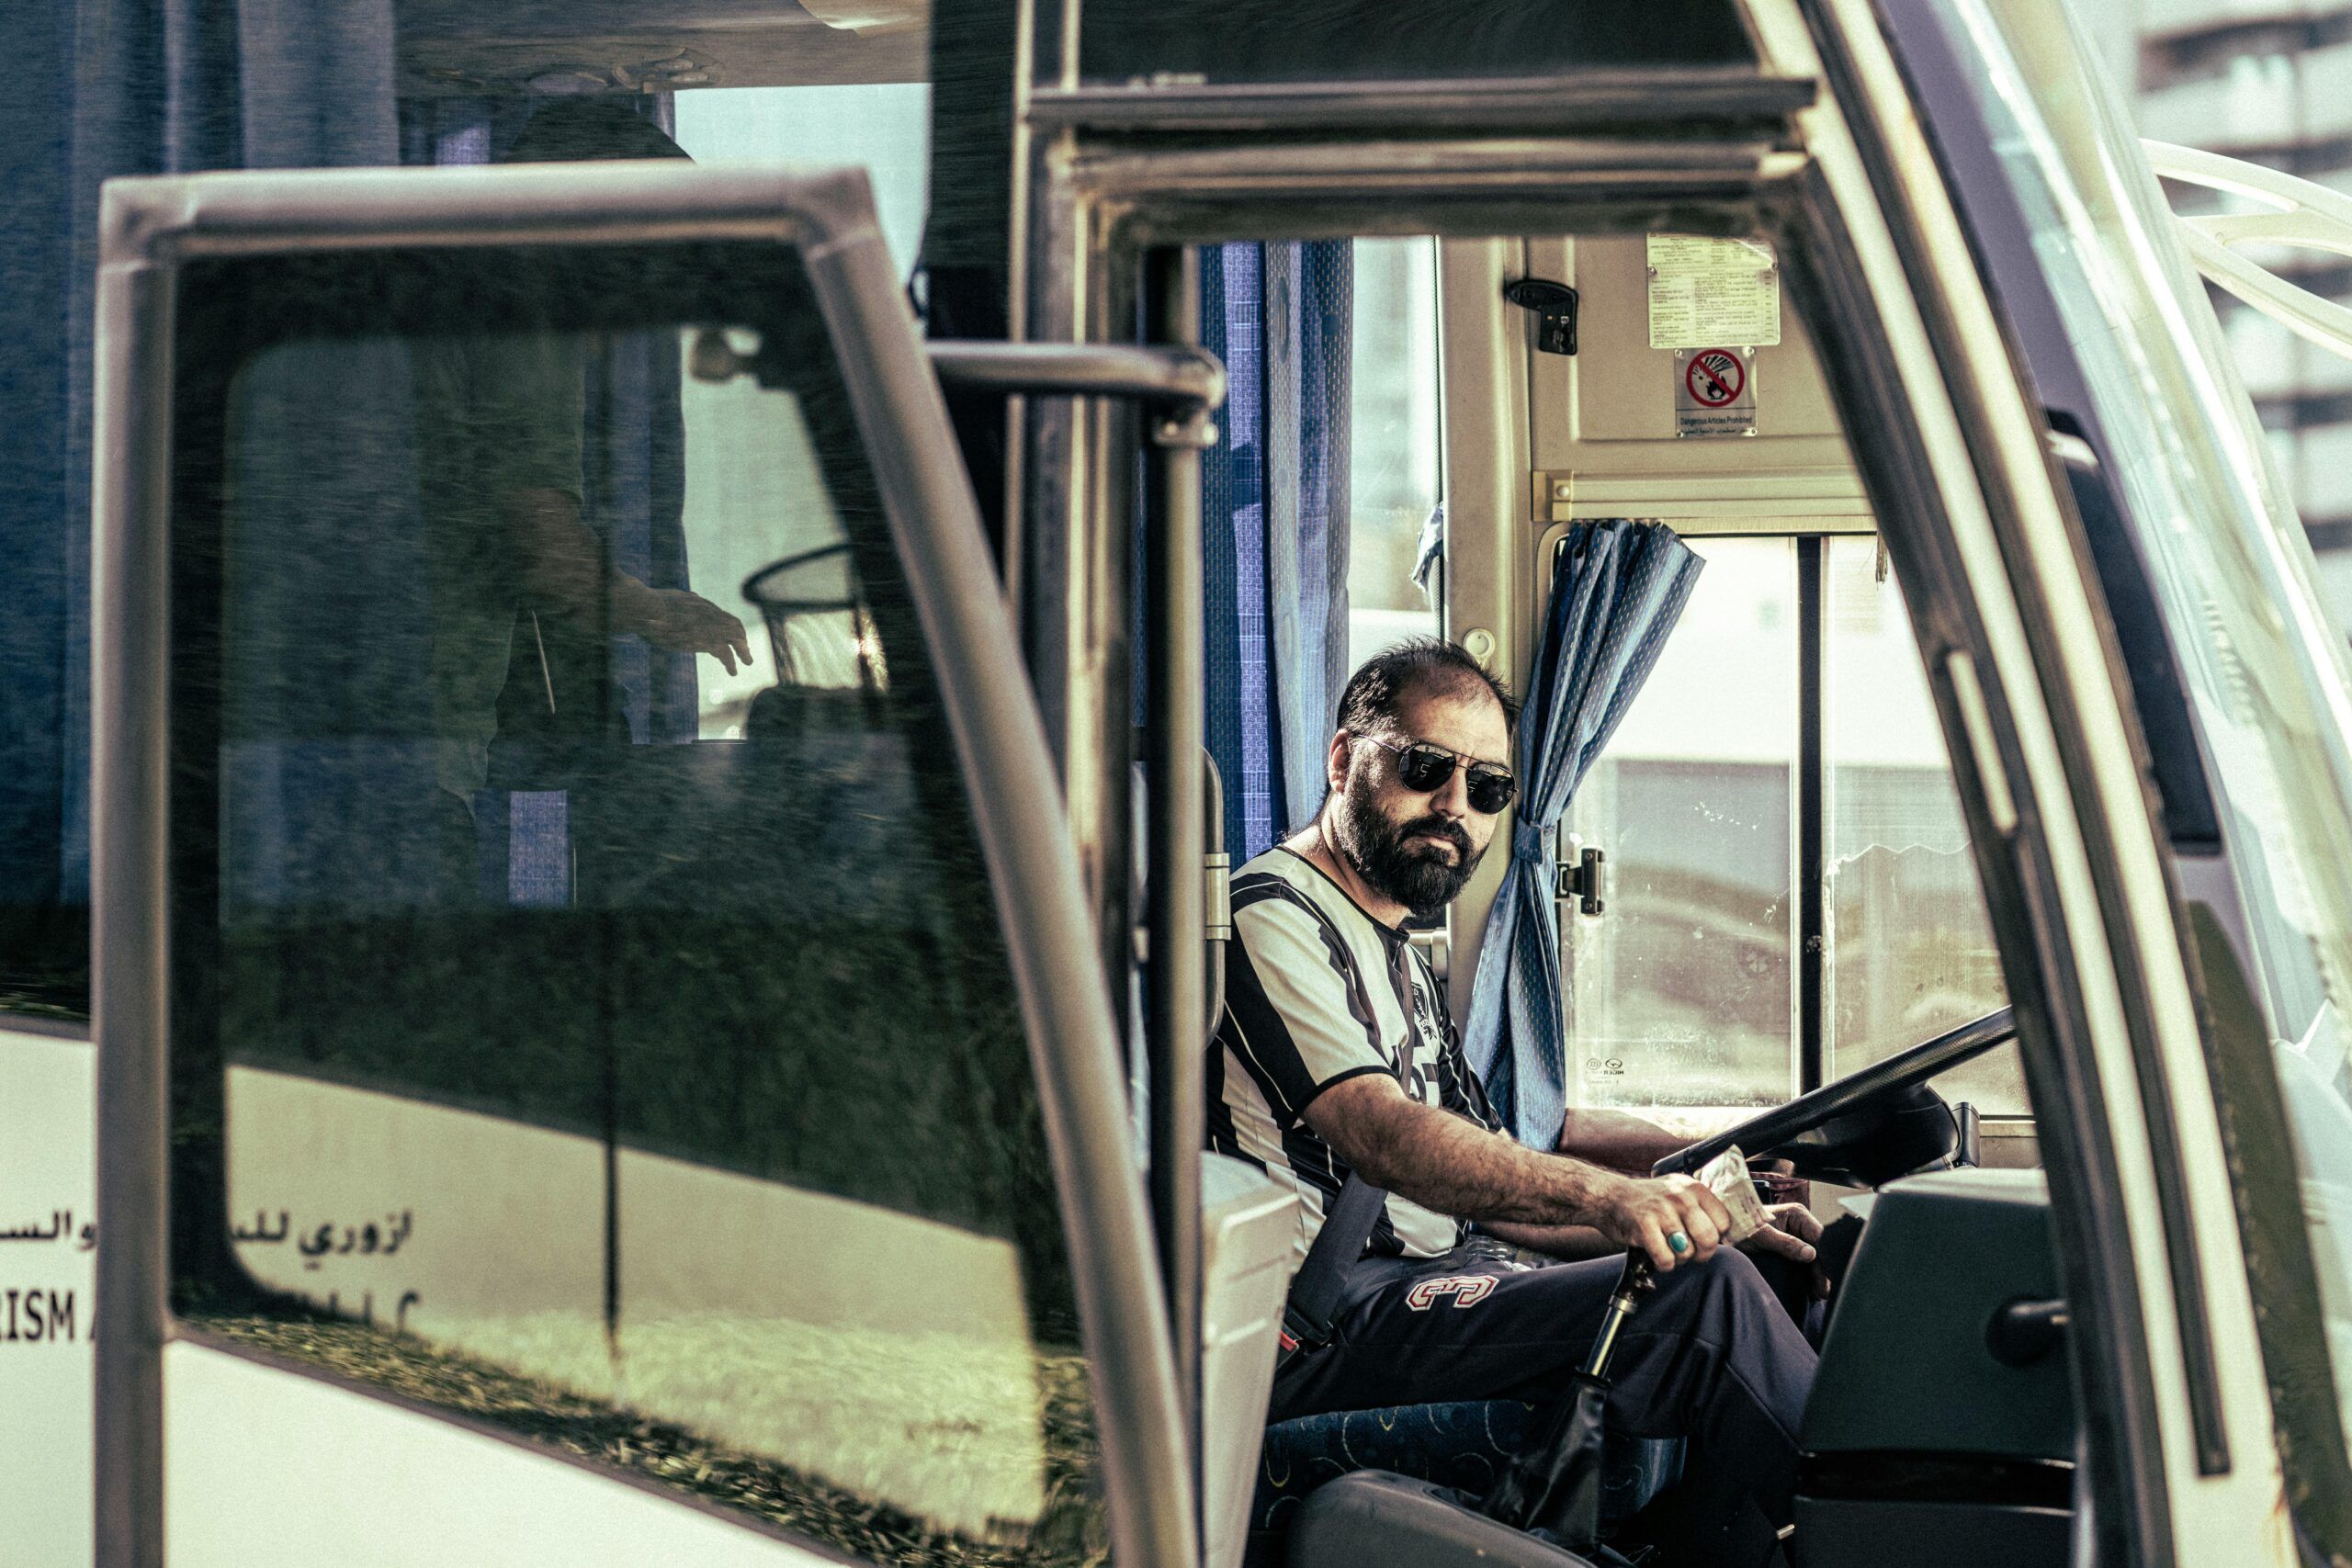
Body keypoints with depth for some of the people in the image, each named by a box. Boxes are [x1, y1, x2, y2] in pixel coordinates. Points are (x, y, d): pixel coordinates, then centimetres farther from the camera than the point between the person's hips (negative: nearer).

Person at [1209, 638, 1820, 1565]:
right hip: (1322, 1333, -10)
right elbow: (1379, 1135, -21)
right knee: (1704, 1298, -23)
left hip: (1422, 1289, 10)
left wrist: (1703, 1222, 7)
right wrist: (1601, 1198, -35)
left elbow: (1490, 1191, 22)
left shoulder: (1398, 965, 26)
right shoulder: (1271, 916, -5)